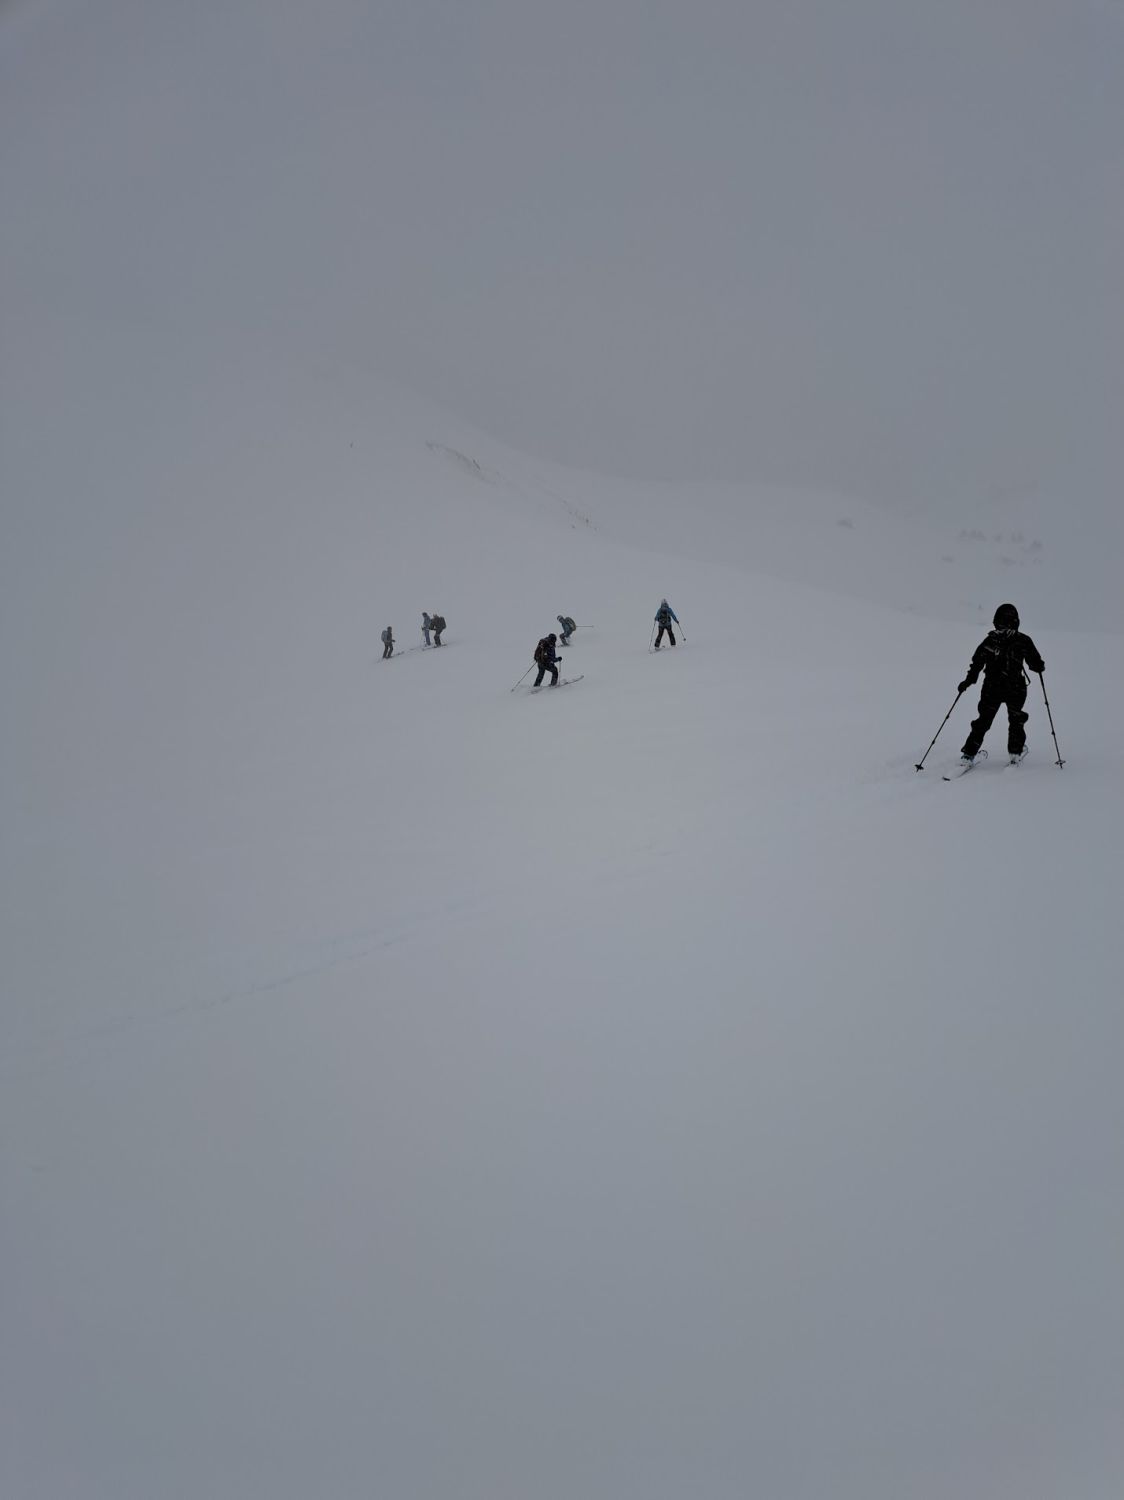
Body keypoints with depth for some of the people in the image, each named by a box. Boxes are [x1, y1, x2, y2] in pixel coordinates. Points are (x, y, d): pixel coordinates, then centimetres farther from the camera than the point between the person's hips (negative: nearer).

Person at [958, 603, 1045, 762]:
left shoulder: (990, 640, -3)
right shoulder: (1022, 641, -8)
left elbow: (977, 661, -2)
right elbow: (1036, 664, -3)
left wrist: (968, 680, 8)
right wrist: (1041, 666, 20)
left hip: (991, 689, 2)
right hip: (1015, 689, -2)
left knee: (983, 720, 13)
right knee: (1016, 719, 23)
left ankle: (968, 754, 6)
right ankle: (1015, 751, 28)